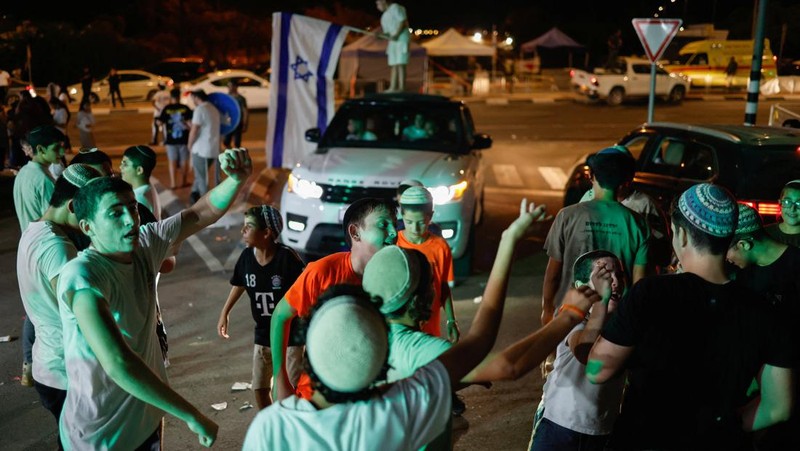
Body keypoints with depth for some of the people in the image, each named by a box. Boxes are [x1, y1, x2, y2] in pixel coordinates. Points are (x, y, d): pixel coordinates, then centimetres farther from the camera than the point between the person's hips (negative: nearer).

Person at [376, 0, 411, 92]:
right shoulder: (384, 16, 19)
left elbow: (404, 22, -13)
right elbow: (387, 33, 17)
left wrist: (396, 35, -19)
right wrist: (380, 35, -3)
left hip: (402, 39, -8)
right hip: (393, 41, 8)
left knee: (400, 64, -14)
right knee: (394, 65, 3)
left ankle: (402, 88, -18)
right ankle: (393, 87, 2)